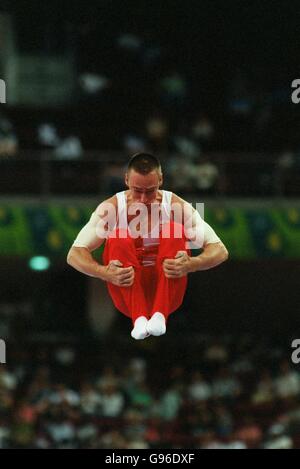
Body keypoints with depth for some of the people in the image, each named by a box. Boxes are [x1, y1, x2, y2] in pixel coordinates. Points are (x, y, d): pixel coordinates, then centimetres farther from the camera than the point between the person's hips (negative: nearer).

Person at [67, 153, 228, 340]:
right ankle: (139, 318, -40)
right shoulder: (111, 208, -7)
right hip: (127, 291, 0)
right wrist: (105, 273, -34)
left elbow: (220, 251, -13)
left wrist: (191, 264, -34)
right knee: (118, 239, -26)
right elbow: (74, 254, -14)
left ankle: (160, 314, -38)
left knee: (174, 231, -24)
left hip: (166, 291, 0)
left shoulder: (177, 207, -7)